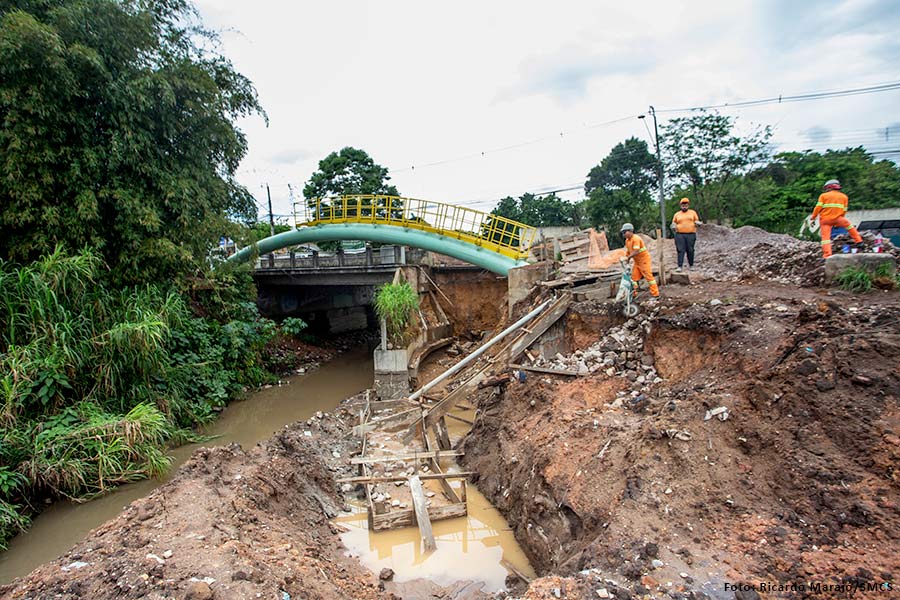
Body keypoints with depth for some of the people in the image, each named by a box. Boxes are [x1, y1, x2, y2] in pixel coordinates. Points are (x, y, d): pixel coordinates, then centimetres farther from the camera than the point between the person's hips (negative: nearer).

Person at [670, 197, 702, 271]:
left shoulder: (693, 213, 12)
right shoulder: (677, 214, 13)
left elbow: (697, 221, 13)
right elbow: (673, 223, 16)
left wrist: (697, 223, -10)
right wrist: (674, 226, -6)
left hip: (691, 234, 0)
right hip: (679, 234, 0)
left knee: (690, 250, 3)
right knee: (680, 251, -8)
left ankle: (690, 265, 19)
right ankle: (679, 267, -11)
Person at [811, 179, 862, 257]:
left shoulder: (823, 195, 6)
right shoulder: (844, 196, 15)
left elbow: (818, 207, -4)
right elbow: (844, 210, 12)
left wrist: (813, 216, 7)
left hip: (825, 219, -2)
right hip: (837, 218, 2)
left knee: (825, 236, -4)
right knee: (849, 225, 27)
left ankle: (827, 255, -13)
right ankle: (858, 241, 26)